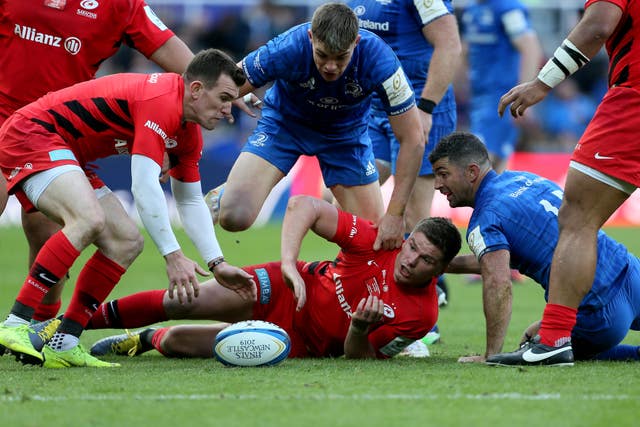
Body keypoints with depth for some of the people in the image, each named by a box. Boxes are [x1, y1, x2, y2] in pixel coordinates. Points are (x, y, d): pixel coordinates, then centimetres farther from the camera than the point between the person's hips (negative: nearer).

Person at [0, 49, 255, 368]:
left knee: (126, 242, 3)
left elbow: (190, 201, 17)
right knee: (88, 219, -33)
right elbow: (144, 187, -29)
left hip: (64, 156, 11)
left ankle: (62, 344, -1)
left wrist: (218, 263, 6)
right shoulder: (162, 101, -24)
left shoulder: (189, 133, 8)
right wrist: (173, 256, -29)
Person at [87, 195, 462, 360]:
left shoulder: (422, 316, -19)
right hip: (288, 290, 0)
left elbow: (357, 358, -14)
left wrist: (360, 329, -36)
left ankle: (150, 339, 26)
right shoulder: (378, 241, -18)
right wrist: (289, 262, -30)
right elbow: (303, 205, -17)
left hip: (303, 344, 0)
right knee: (180, 302, -15)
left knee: (176, 343, -11)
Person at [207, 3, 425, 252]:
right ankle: (222, 197, 17)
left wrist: (395, 215, -27)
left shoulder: (380, 61, -32)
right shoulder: (287, 50, -34)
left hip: (346, 133, 1)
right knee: (234, 216, -21)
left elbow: (413, 140, -24)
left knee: (375, 237, -7)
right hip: (284, 123, -1)